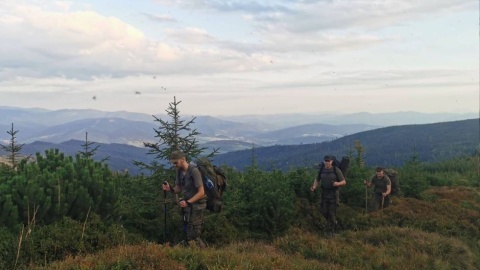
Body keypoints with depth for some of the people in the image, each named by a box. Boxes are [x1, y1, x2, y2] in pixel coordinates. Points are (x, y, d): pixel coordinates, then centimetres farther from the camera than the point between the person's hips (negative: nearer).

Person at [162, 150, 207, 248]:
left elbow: (201, 192, -21)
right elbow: (178, 189, 10)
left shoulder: (194, 171, -20)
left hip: (197, 205, -8)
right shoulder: (180, 171, 4)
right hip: (188, 204, 8)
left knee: (193, 234, -8)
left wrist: (187, 202, -27)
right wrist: (170, 189, -11)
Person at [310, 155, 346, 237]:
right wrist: (314, 187, -2)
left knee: (332, 213, -4)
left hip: (333, 194, -4)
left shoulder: (336, 170, -7)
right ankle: (333, 222, 32)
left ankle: (331, 230, 7)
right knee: (324, 212, 5)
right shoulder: (321, 170, 3)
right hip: (324, 194, 4)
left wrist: (337, 183, -24)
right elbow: (317, 180, 17)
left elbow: (344, 182, -4)